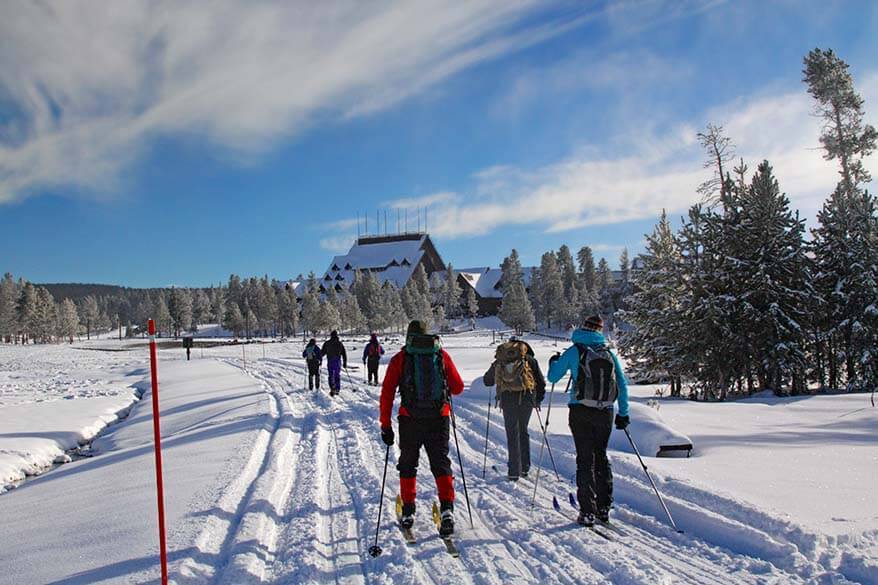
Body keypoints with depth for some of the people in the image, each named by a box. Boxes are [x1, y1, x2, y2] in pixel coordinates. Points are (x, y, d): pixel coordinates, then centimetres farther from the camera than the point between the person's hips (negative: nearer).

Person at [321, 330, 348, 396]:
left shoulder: (327, 343, -1)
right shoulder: (340, 343, 4)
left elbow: (322, 352, 2)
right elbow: (344, 354, 5)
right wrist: (345, 363, 12)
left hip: (330, 362, -1)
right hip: (338, 362, 1)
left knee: (331, 376, 3)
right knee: (337, 376, 11)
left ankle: (332, 388, -13)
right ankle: (337, 390, 11)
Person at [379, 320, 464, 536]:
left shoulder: (399, 359, 1)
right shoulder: (442, 355, 5)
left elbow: (387, 393, -3)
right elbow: (458, 388, 8)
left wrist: (385, 425, 1)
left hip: (410, 421, 0)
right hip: (439, 419, 1)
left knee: (408, 465, 17)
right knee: (441, 464, 10)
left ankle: (408, 512, 21)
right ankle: (447, 509, -6)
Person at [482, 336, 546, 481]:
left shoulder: (498, 362, 15)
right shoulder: (528, 359, 14)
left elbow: (487, 381, 23)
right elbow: (541, 381, 10)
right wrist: (539, 399, 22)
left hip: (507, 399, 0)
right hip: (527, 398, 1)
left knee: (512, 434, 5)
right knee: (523, 431, 17)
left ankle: (514, 472, 2)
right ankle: (525, 467, 20)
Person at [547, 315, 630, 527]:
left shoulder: (575, 351, -2)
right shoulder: (609, 353, 8)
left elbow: (553, 377, 5)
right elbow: (622, 385, 10)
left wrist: (553, 362, 26)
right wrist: (623, 414, 17)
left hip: (581, 413, -3)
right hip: (605, 414, 3)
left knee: (585, 459, 1)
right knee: (601, 456, 16)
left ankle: (588, 512, -2)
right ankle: (604, 507, 20)